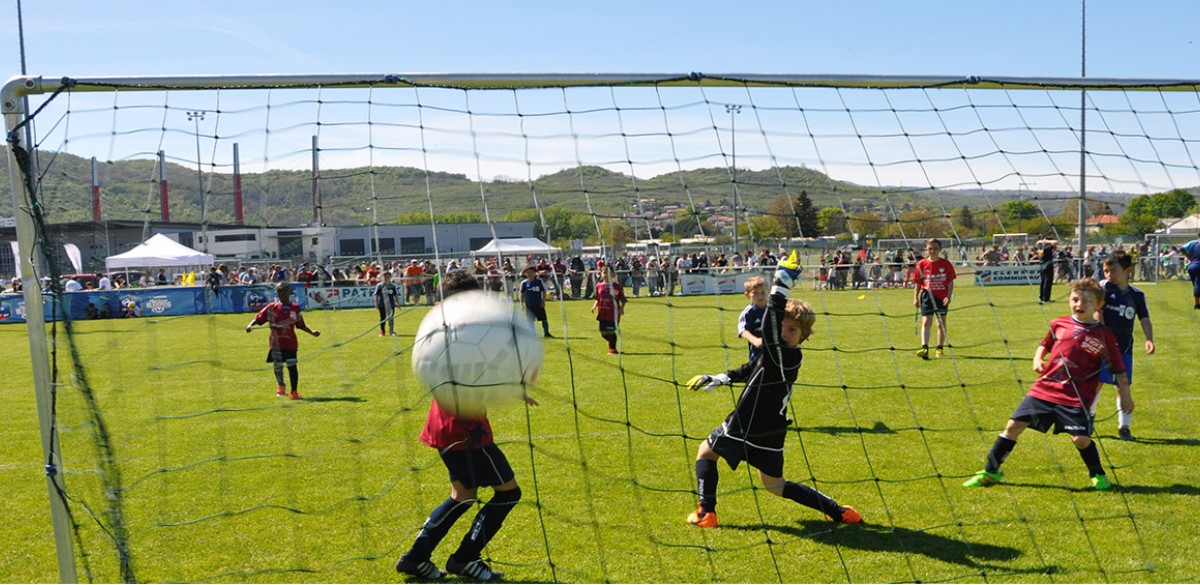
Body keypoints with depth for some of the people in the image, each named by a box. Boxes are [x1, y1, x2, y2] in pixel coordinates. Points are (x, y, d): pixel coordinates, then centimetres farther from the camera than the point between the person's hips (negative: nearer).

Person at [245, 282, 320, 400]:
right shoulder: (272, 307, 2)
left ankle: (294, 391, 3)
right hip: (276, 342, 0)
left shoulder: (295, 308, 5)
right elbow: (259, 318, -2)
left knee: (292, 365, -5)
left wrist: (312, 332, 4)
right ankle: (280, 386, 35)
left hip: (290, 342, 0)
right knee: (277, 366, 7)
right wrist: (251, 325, -19)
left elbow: (301, 325, 12)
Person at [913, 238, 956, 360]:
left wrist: (948, 296, -10)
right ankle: (924, 348, -19)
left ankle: (940, 349, 23)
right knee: (926, 322, -11)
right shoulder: (922, 264, 1)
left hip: (942, 297, 1)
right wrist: (915, 298, 0)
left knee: (941, 323, 10)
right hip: (927, 296, -1)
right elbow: (918, 283, 6)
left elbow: (950, 282, 1)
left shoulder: (946, 264, 0)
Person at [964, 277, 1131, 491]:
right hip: (1043, 388, 3)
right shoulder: (1058, 324, 5)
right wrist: (1038, 359, 5)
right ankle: (990, 472, 13)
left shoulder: (1104, 335, -3)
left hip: (1075, 397, -3)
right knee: (1014, 425, 1)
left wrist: (1125, 395, 3)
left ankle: (1098, 475, 19)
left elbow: (1118, 369, 4)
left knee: (1081, 439, -12)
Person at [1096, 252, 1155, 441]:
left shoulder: (1137, 295, 6)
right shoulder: (1104, 287, -2)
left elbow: (1144, 319, 4)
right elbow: (1097, 311, -9)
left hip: (1124, 347, 3)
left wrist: (1149, 339, -12)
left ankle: (1124, 426, 14)